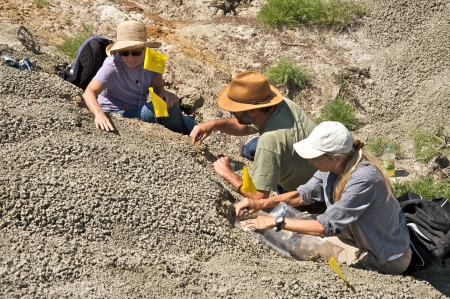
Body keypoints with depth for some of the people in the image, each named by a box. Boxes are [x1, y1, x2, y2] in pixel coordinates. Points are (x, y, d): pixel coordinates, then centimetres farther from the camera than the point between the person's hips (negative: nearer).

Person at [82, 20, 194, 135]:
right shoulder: (112, 66, -23)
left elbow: (157, 87, -1)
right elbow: (89, 92, -32)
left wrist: (163, 92, -26)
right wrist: (99, 113, -53)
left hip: (140, 110, 6)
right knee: (168, 108, -25)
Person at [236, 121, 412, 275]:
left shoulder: (363, 179, -35)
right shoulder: (334, 166, -12)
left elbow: (327, 226, -32)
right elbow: (304, 194, 1)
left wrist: (276, 222, -27)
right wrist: (260, 204, -12)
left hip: (387, 260, -7)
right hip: (359, 235, 7)